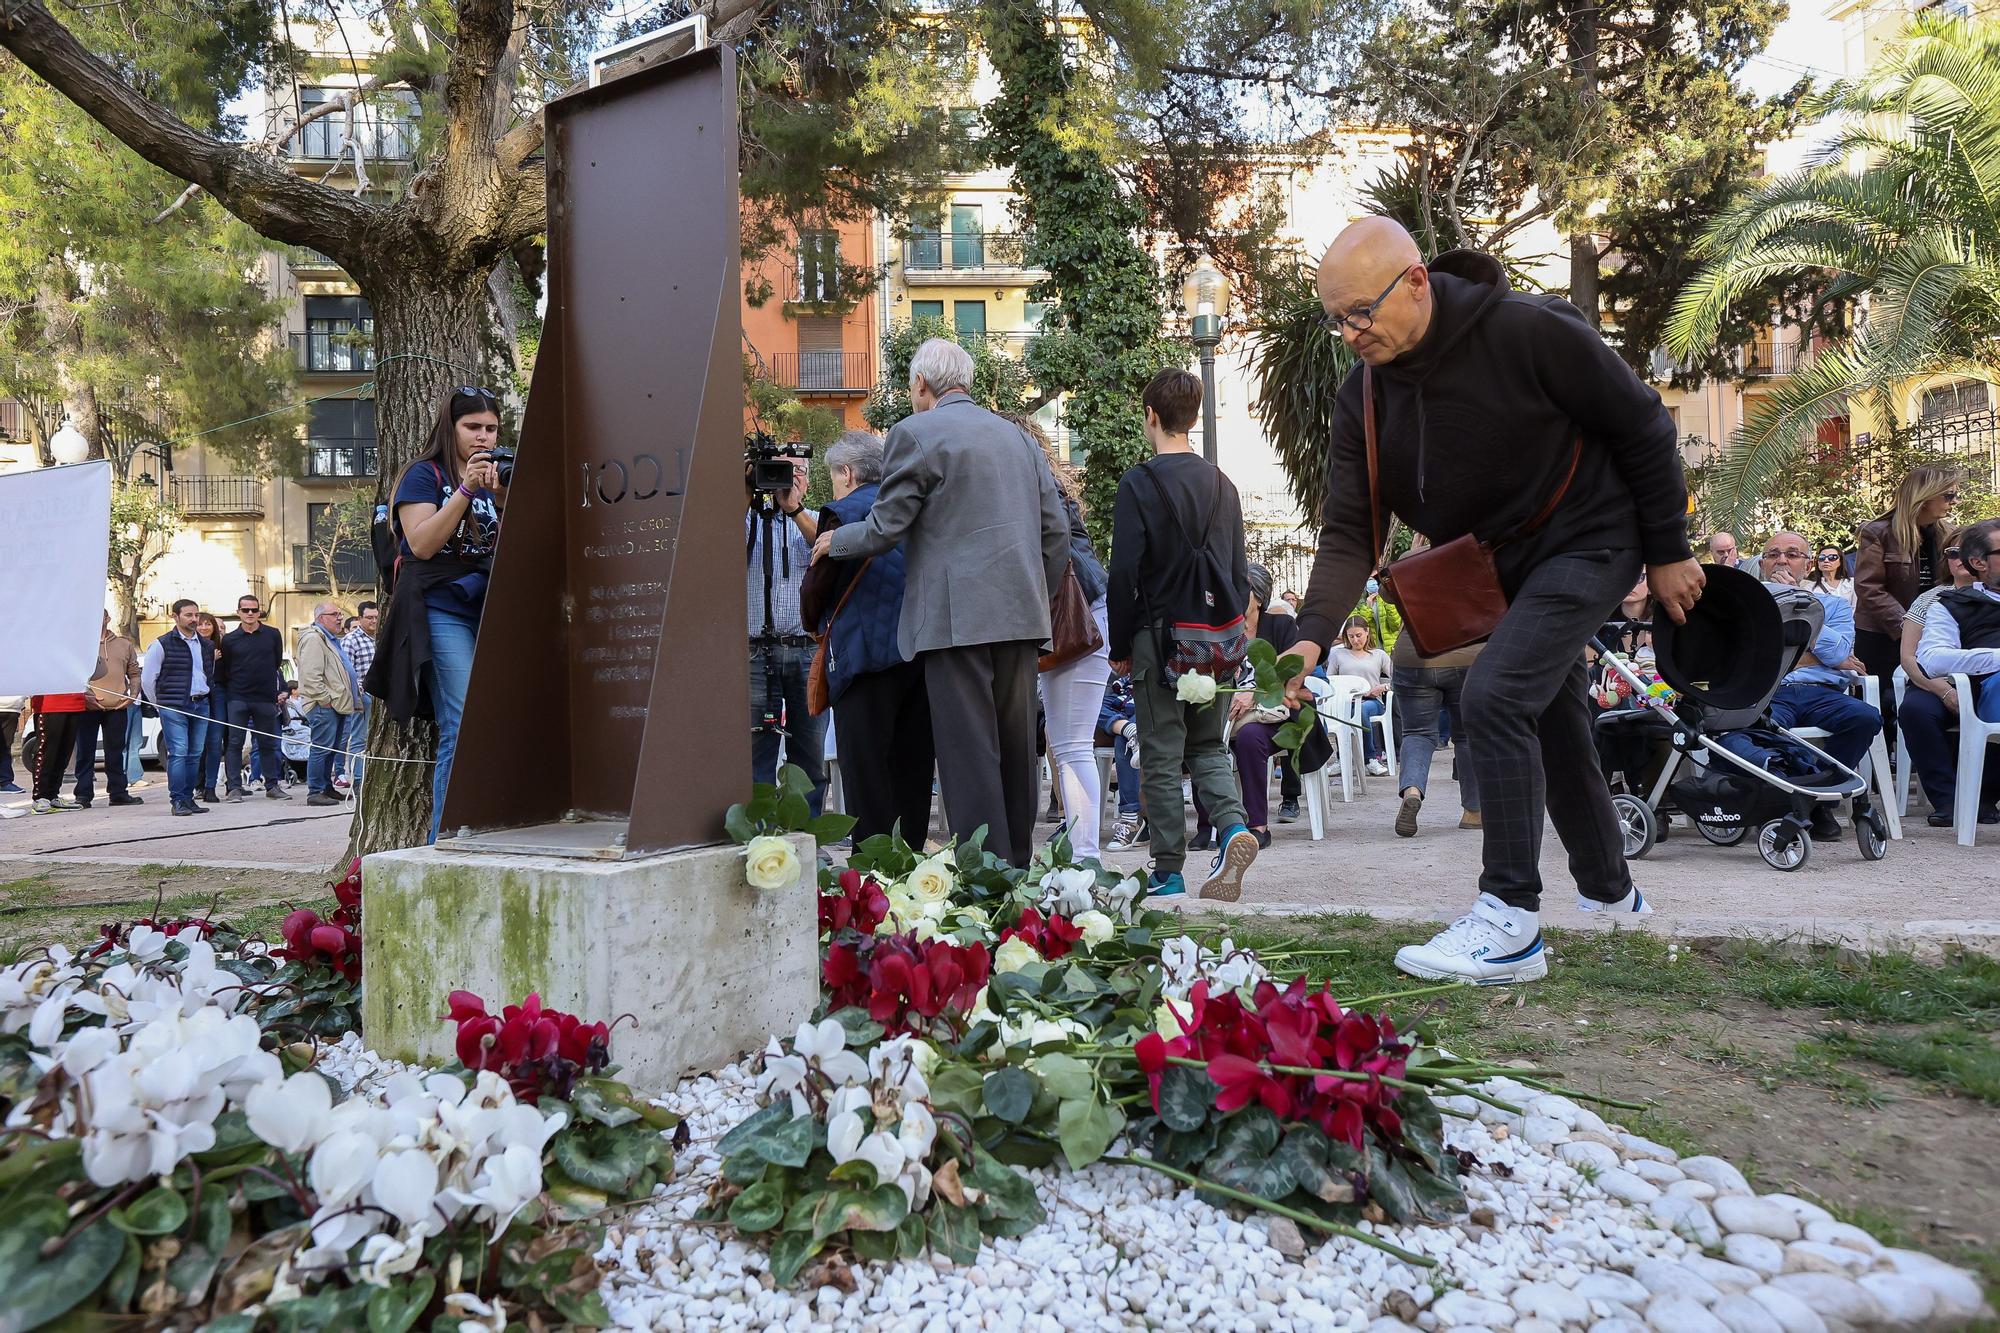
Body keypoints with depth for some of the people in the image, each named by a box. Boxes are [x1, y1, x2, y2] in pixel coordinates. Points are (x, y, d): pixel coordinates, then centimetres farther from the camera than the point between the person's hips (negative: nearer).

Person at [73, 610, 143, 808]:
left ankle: (118, 793, 16)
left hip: (117, 707, 3)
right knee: (85, 753, 1)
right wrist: (83, 695, -12)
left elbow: (134, 674, 16)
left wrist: (132, 695, 1)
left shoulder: (124, 644, 13)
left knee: (115, 753, 10)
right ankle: (83, 795, 5)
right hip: (87, 708, -2)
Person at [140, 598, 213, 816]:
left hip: (201, 705, 5)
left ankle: (188, 798, 13)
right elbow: (147, 679, 1)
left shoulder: (205, 645, 14)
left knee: (195, 755, 7)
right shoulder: (162, 644, -2)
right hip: (174, 708, -5)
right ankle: (177, 801, -8)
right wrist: (159, 704, 4)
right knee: (178, 753, -10)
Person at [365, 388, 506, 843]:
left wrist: (503, 497, -7)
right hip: (443, 612, -5)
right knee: (462, 731, -13)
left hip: (491, 610, 5)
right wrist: (466, 489, -15)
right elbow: (422, 544, -10)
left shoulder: (497, 475, 20)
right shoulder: (425, 474, 4)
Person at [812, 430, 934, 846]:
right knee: (913, 771, 11)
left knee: (866, 770, -2)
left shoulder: (843, 513, -4)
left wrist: (817, 625, 15)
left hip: (867, 655, -6)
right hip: (922, 654, 6)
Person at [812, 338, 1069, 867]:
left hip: (956, 616, -7)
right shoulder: (1017, 435, 19)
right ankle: (1017, 867, 18)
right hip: (1019, 614, 7)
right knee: (1015, 746, 11)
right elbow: (1057, 530, 17)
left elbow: (884, 528, -4)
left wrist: (835, 540, 15)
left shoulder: (915, 432, -2)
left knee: (969, 749, -6)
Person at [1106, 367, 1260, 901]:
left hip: (1160, 636, -5)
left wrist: (1121, 647, -3)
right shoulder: (1221, 484, 9)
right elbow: (1240, 572, 11)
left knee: (1161, 757, 3)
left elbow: (1124, 573, -12)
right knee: (1208, 745, 16)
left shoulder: (1139, 483, -9)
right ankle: (1234, 826, -7)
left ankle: (1168, 872, 7)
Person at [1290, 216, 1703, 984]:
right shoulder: (1362, 401, -9)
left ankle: (1511, 924, -17)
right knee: (1551, 725, 18)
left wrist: (1668, 553, -9)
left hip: (1590, 540, -7)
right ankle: (1609, 892, 40)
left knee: (1495, 696, -24)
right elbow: (1349, 532, -13)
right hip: (1503, 567, 7)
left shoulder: (1529, 332, -25)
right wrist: (1313, 633, -29)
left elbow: (1643, 426, -15)